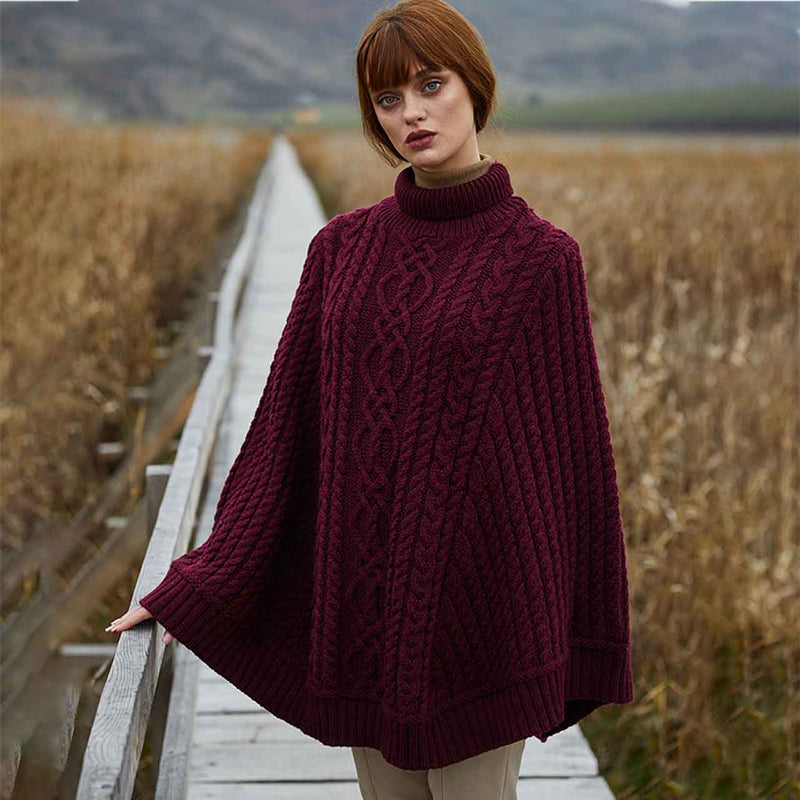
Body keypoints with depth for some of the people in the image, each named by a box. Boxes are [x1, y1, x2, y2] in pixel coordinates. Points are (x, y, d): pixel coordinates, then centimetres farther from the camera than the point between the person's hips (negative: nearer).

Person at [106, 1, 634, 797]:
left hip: (478, 605, -3)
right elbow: (284, 420, 6)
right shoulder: (341, 248, 4)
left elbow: (573, 450, -2)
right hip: (364, 604, 4)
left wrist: (587, 646, 1)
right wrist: (197, 586, 3)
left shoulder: (541, 258, -6)